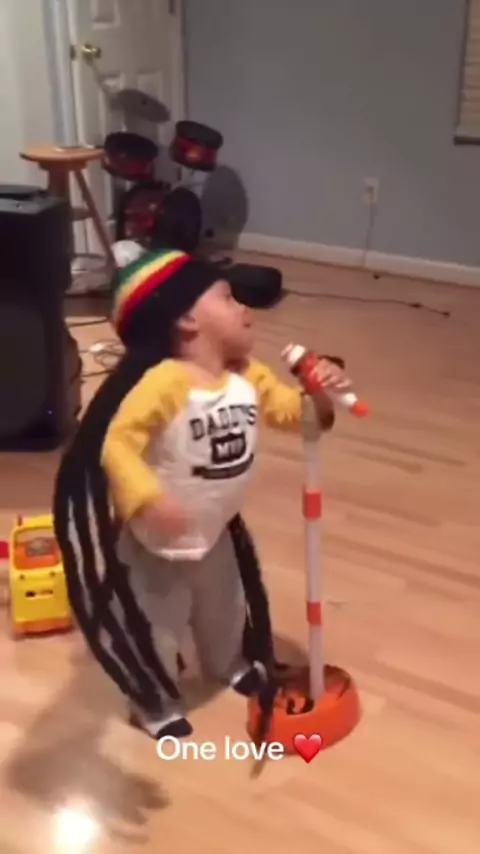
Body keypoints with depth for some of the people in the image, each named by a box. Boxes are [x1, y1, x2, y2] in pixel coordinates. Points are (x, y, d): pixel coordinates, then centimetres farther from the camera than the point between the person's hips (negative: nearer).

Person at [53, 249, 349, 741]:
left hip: (216, 531, 8)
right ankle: (154, 704, 42)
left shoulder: (249, 376, -8)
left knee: (225, 608, 31)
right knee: (157, 626, 13)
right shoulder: (163, 383, -33)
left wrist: (320, 393, -20)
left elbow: (295, 414, 0)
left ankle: (228, 665, 62)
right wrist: (147, 500, -51)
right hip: (155, 542, -7)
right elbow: (118, 443, -38)